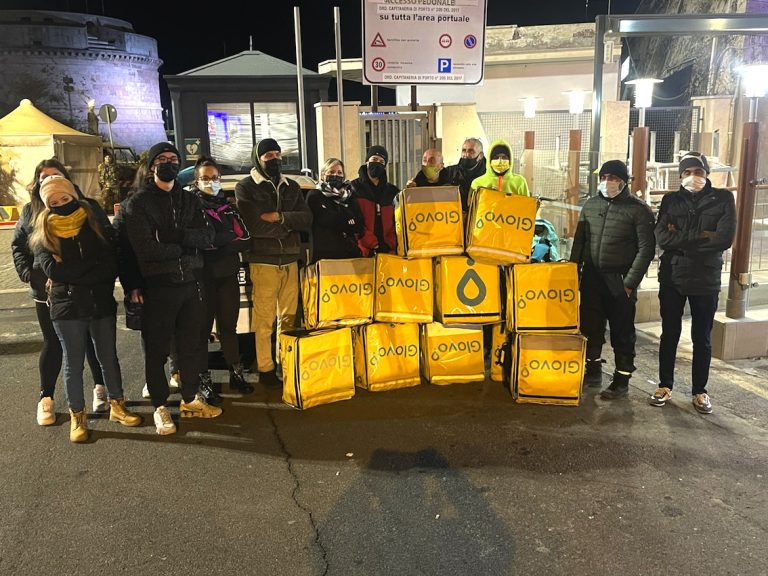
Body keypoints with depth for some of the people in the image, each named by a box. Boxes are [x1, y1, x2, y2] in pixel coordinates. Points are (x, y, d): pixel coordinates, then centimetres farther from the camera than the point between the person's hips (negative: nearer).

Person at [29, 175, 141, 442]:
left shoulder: (96, 221, 2)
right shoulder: (44, 232, 2)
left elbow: (112, 265, -9)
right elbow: (52, 269, -14)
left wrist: (70, 272, -14)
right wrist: (93, 263, -14)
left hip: (102, 303, 1)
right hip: (67, 307, -1)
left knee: (109, 358, 13)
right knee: (73, 363, 8)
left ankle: (117, 406, 29)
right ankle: (77, 416, 22)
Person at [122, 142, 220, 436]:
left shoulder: (190, 200, 12)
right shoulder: (139, 203, -3)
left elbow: (206, 236, -3)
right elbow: (144, 248, -16)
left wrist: (176, 236, -18)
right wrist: (182, 247, -10)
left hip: (190, 282, 5)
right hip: (158, 286, -5)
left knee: (191, 345, 14)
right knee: (157, 349, 5)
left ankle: (191, 399, 29)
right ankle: (160, 407, 19)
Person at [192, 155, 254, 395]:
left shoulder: (229, 206, 14)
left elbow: (245, 238, 3)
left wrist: (217, 243, -11)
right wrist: (230, 239, -11)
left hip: (228, 275, 4)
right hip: (203, 276, -4)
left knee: (229, 325, 11)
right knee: (203, 327, 2)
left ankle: (236, 373, 18)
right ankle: (204, 378, 11)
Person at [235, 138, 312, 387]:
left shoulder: (291, 187, 16)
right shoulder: (246, 187, 1)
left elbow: (307, 219, 2)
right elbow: (254, 224, -14)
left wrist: (279, 216, -12)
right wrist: (289, 224, -5)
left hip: (290, 260, 5)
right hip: (263, 261, -5)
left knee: (289, 317, 9)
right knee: (264, 319, -3)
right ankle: (266, 370, 8)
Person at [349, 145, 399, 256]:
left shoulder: (391, 191, 19)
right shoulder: (354, 188, 4)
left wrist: (391, 245, 2)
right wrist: (370, 243, -14)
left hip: (387, 250, 4)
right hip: (365, 251, -4)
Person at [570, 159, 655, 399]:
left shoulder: (638, 209, -5)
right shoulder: (591, 205, 9)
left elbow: (646, 249, -8)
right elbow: (579, 240, 15)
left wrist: (630, 282, -14)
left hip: (620, 281, -5)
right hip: (592, 277, 5)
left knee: (622, 332, 3)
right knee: (590, 325, 12)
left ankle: (622, 379, 15)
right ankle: (593, 370, 29)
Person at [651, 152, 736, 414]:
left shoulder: (723, 199, -1)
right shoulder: (670, 200, 3)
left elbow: (725, 238, -15)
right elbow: (663, 238, -11)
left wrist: (681, 239, -14)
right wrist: (701, 236, -15)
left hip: (706, 280, -1)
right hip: (672, 278, 1)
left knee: (702, 338, 10)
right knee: (669, 335, 11)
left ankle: (699, 390, 23)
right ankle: (665, 385, 24)